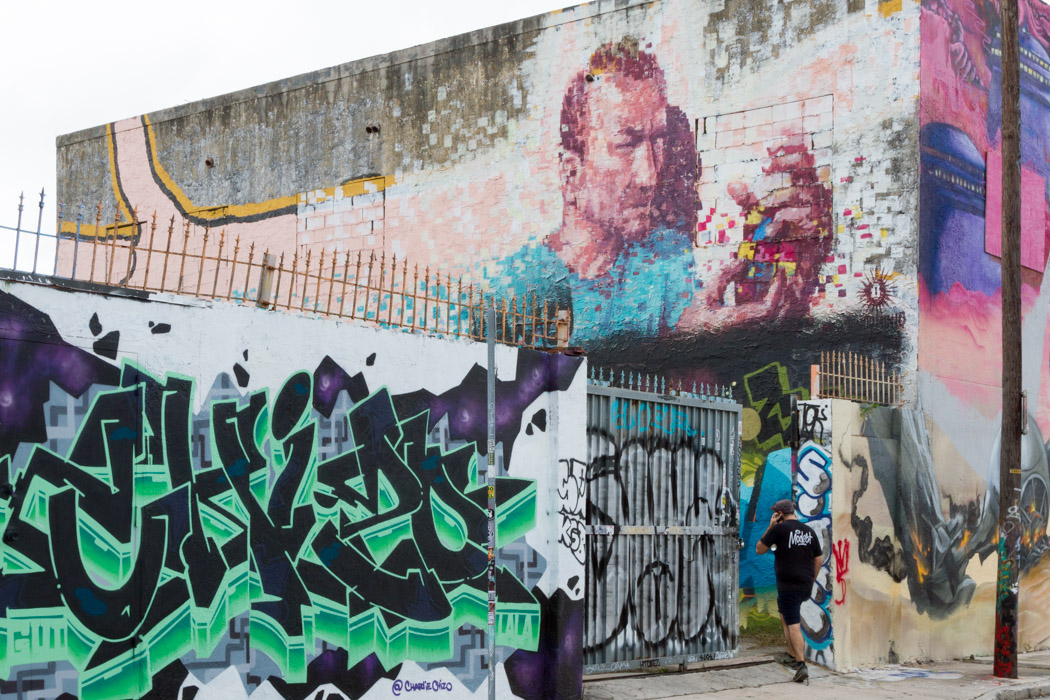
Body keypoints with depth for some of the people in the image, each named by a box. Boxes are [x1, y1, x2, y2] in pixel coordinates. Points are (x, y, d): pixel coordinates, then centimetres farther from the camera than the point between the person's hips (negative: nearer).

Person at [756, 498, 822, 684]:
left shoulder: (779, 529, -8)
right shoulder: (809, 531, 10)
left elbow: (759, 550, 2)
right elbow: (818, 560, 13)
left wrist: (770, 527, 5)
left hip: (788, 585, -7)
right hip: (806, 585, 7)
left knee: (793, 625, -9)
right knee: (784, 612, 26)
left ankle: (801, 666, -19)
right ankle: (792, 656, 26)